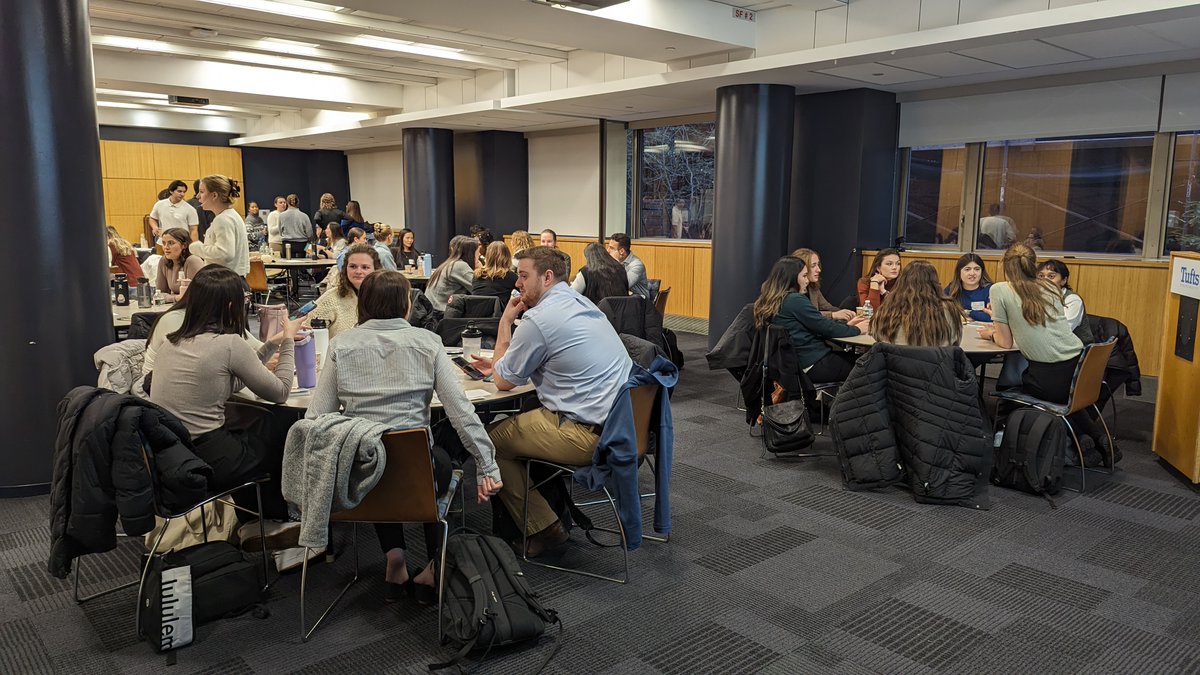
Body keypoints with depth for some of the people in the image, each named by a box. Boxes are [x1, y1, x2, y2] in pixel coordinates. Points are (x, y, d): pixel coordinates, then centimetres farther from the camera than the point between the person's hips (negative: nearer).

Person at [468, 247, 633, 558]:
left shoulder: (540, 318, -15)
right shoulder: (581, 303, 13)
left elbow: (504, 382, -1)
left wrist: (505, 321, 6)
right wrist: (500, 364, 23)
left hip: (589, 435, -9)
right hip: (620, 421, 10)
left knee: (492, 440, 4)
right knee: (521, 418, 24)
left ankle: (543, 529, 10)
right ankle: (560, 507, 29)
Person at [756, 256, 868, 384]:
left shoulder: (769, 300, 10)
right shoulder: (796, 300, -18)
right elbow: (827, 328, -12)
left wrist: (846, 325, 16)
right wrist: (857, 329, 5)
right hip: (812, 366, -9)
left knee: (851, 356, 15)